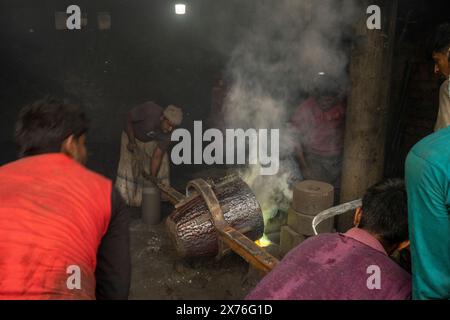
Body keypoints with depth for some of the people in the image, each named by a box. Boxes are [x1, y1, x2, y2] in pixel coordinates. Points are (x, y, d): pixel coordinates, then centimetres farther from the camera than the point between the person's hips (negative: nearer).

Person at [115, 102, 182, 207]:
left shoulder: (168, 133, -28)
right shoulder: (149, 110, -40)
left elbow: (157, 156, -25)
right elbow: (128, 119, -25)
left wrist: (152, 176, -31)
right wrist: (132, 141, -26)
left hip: (151, 141, 3)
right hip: (131, 135, -3)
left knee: (161, 163, -2)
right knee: (128, 166, -8)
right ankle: (122, 199, 9)